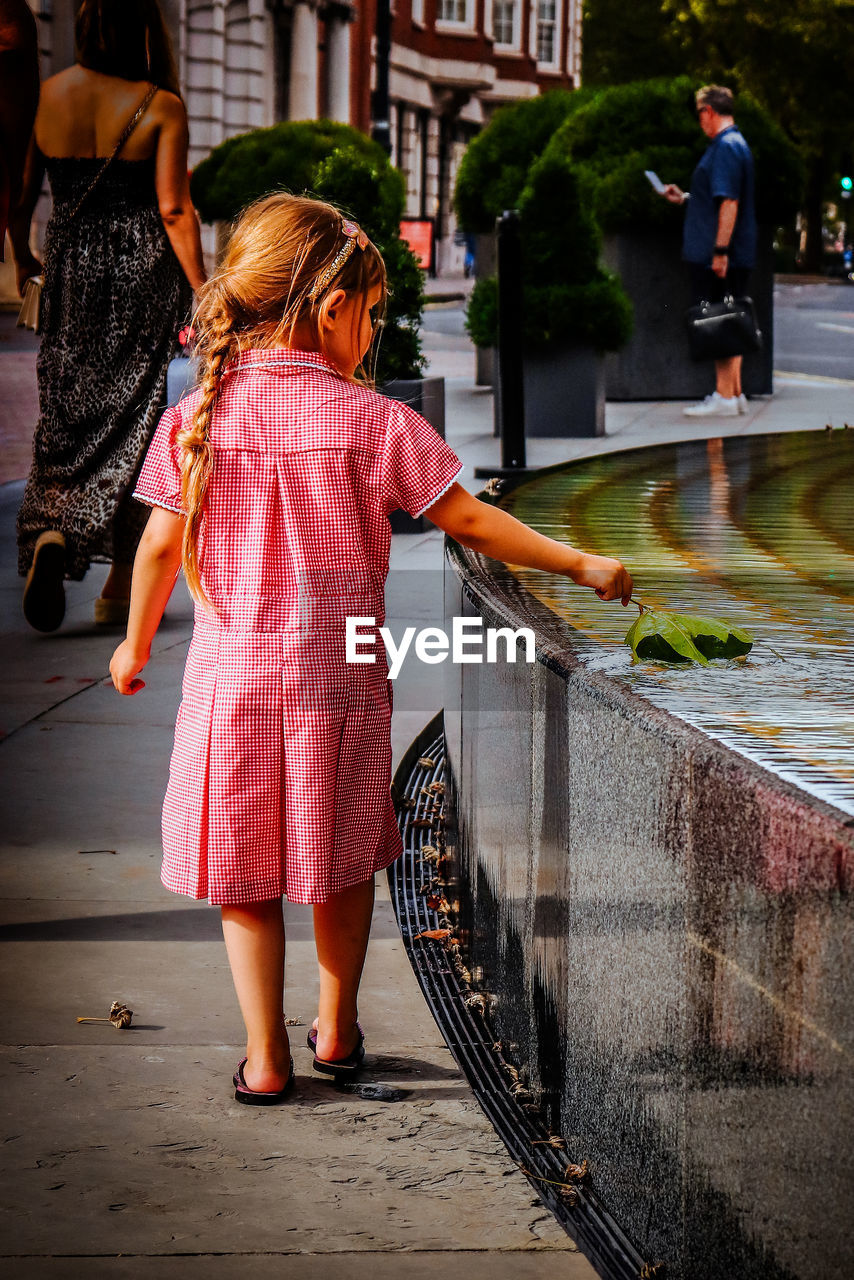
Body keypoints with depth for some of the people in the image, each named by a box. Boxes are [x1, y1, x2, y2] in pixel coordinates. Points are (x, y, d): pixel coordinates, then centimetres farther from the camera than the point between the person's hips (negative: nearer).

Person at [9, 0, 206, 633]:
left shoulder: (43, 97, 0)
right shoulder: (160, 108, -9)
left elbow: (20, 194, 6)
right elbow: (174, 209, -13)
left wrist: (22, 256, 24)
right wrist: (201, 291, -7)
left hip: (70, 267, 2)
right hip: (142, 270, -2)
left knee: (63, 414, 10)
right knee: (131, 417, 6)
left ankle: (50, 531, -17)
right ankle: (121, 586, 9)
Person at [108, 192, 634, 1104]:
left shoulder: (196, 418, -4)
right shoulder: (374, 421, -10)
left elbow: (160, 547, 1)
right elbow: (468, 521, -8)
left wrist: (135, 646, 16)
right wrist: (580, 564, 3)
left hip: (231, 677, 1)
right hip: (337, 677, -1)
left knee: (243, 872, 10)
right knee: (345, 857, 18)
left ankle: (265, 1057, 12)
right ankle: (338, 1029, 28)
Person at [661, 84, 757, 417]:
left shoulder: (726, 147, -15)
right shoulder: (735, 144, 18)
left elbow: (729, 203, -23)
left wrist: (720, 250, -25)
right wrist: (684, 198, 33)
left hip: (718, 257, -10)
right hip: (736, 256, 10)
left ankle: (724, 397, -6)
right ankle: (735, 393, 16)